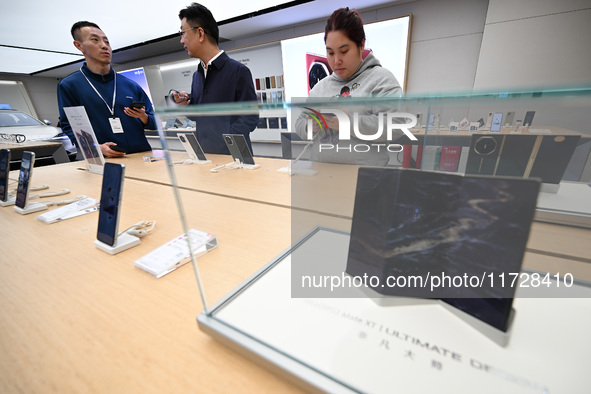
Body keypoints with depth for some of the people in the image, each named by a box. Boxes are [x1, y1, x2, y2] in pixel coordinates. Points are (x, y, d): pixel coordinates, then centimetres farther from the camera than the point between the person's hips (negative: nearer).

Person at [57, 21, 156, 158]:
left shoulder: (131, 85, 15)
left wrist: (143, 117, -6)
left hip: (143, 155, 2)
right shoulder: (69, 85, 9)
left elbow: (153, 124, 16)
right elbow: (69, 126, 5)